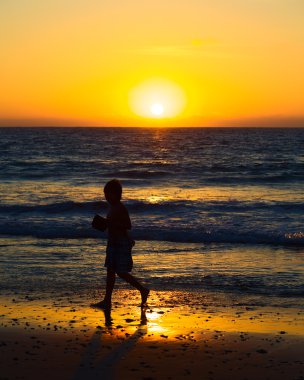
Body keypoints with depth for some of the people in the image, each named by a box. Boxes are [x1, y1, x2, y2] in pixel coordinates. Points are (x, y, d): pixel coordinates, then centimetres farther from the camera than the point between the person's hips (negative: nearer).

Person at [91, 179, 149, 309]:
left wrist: (109, 223, -25)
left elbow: (128, 226, -22)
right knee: (110, 271, 8)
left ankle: (143, 290, 10)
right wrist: (103, 223, 8)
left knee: (121, 272, -6)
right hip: (113, 243, 10)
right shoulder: (113, 207, 12)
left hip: (122, 243, -10)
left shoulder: (121, 208, -16)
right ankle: (107, 301, 10)